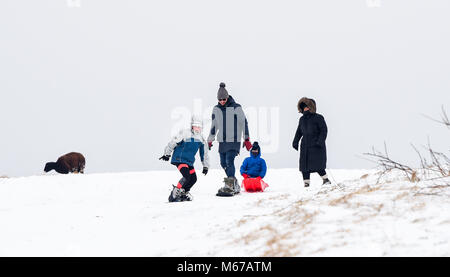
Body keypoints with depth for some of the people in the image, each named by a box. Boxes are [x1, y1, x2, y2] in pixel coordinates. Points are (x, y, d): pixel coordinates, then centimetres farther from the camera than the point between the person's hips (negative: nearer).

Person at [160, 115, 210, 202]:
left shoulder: (201, 139, 11)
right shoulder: (184, 133, -9)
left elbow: (204, 153, 20)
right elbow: (173, 143, -8)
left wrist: (205, 166, 20)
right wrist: (167, 154, -9)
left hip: (189, 161, 7)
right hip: (179, 159, -7)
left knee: (193, 178, -1)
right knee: (187, 176, -23)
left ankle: (183, 193, 18)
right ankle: (174, 193, -14)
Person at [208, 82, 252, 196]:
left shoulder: (236, 108, -6)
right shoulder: (216, 109, 8)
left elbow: (244, 123, -4)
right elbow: (214, 125, 19)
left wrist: (247, 139, -5)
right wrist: (210, 140, 20)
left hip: (234, 141, -6)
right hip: (222, 141, 6)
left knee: (229, 161, -18)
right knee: (224, 163, 5)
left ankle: (229, 187, -21)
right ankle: (235, 186, 16)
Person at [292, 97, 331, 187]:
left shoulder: (318, 118, -5)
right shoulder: (302, 119, 13)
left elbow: (324, 130, -8)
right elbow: (299, 132, 21)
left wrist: (320, 141, -18)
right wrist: (295, 142, 11)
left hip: (316, 146, -6)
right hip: (305, 146, 6)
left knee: (317, 165, -11)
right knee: (304, 165, 1)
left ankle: (326, 180, 6)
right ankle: (306, 182, 9)